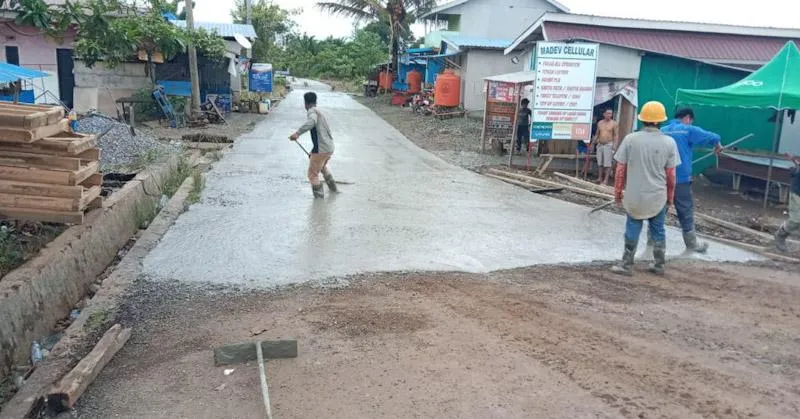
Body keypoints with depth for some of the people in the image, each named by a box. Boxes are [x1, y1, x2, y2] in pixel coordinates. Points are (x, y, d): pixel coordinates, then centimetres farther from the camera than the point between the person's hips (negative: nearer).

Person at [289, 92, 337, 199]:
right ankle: (333, 187, 48)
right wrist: (313, 152, 33)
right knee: (323, 166, 36)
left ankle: (319, 198, 2)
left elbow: (312, 121, -34)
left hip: (321, 149, -9)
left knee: (313, 174, 2)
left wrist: (298, 133, -41)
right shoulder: (320, 112, 21)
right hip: (329, 148, 10)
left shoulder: (312, 111, -8)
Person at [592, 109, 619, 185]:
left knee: (607, 164, -7)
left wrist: (615, 145, -17)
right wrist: (593, 143, 13)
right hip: (600, 145, 5)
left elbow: (616, 135, -8)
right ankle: (600, 178, 16)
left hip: (609, 145, -5)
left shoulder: (614, 124, -3)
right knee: (599, 163, 9)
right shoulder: (600, 123, 12)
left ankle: (606, 180, -7)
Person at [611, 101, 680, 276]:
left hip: (634, 195, -1)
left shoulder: (630, 139, -7)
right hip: (658, 196, 1)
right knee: (658, 230, 17)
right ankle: (659, 265, 28)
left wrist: (617, 191, 8)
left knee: (632, 229, 11)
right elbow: (671, 174, -1)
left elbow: (620, 170, -4)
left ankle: (627, 265, 16)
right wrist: (670, 196, 12)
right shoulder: (669, 142, -5)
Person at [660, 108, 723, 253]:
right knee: (686, 211, 6)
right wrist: (717, 145, 17)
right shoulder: (688, 130, -5)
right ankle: (692, 244, 17)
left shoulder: (662, 131, 9)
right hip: (680, 178, -4)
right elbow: (712, 137, -4)